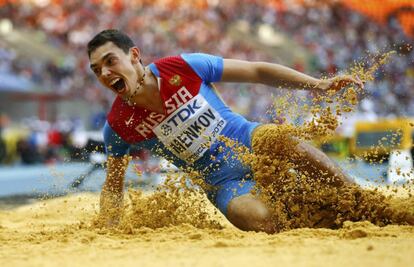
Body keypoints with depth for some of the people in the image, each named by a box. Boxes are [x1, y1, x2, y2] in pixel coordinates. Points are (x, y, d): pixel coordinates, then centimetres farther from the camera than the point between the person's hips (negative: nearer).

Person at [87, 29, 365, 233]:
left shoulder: (183, 67, -12)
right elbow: (113, 185, 7)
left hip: (248, 141, 0)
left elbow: (257, 71, -6)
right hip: (223, 183, 0)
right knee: (260, 222, -33)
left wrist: (320, 85, -11)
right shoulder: (118, 126, -7)